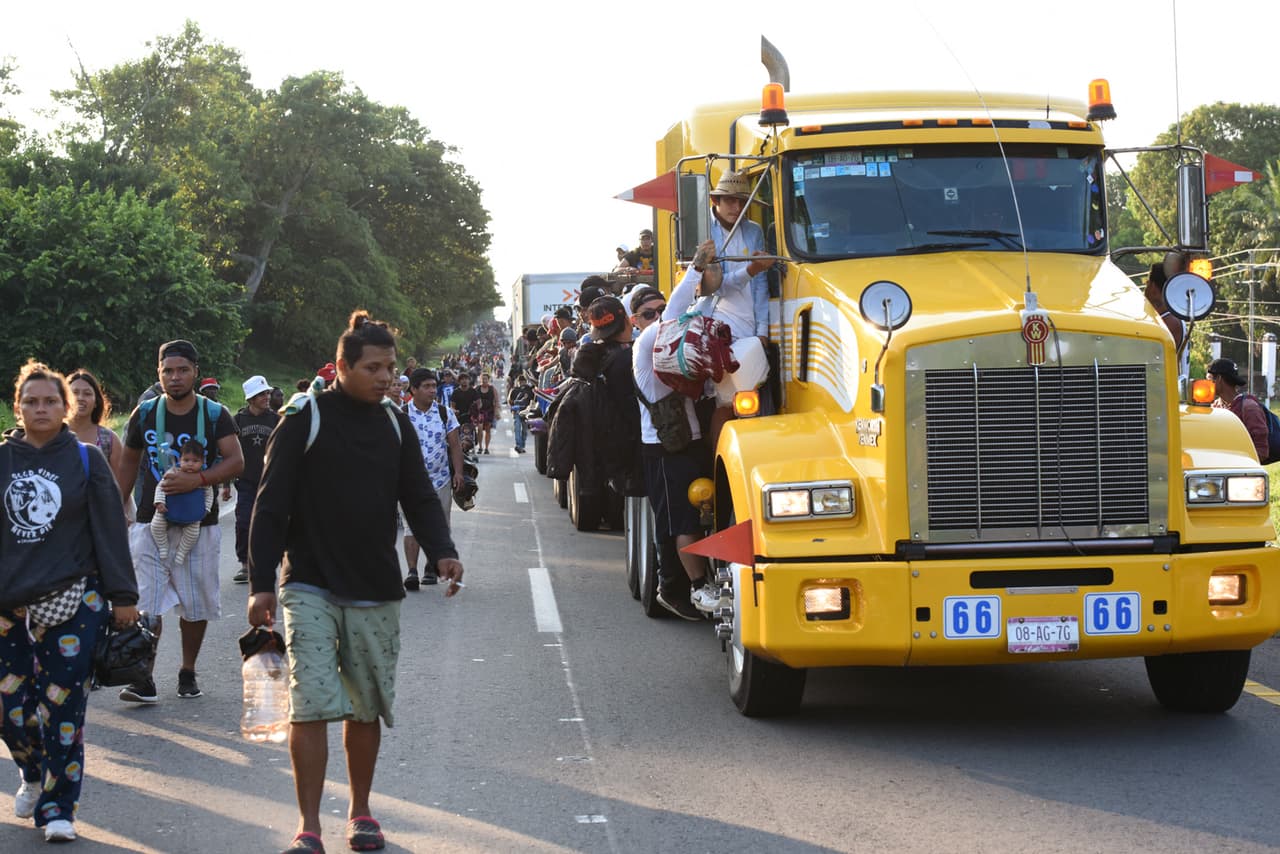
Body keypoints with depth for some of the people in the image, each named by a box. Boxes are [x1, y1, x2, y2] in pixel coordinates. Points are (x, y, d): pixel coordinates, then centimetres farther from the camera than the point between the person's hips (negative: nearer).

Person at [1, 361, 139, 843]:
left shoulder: (86, 459, 1)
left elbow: (110, 530, 2)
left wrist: (123, 596, 0)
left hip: (73, 600, -2)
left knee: (63, 707, -4)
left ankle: (57, 807, 6)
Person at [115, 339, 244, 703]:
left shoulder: (215, 415, 0)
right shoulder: (145, 414, 5)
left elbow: (236, 462, -9)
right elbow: (128, 462, 16)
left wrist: (197, 480, -24)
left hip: (199, 525, 0)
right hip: (151, 523, 0)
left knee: (196, 606, 7)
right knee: (146, 604, -9)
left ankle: (188, 672, 22)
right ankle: (143, 679, -10)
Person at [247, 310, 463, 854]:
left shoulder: (395, 426, 8)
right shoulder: (304, 422, -6)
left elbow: (419, 498, 10)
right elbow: (271, 507, -5)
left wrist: (442, 551, -9)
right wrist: (261, 584, -9)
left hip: (377, 592, 4)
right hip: (310, 588, -4)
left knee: (366, 707, 9)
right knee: (311, 703, -12)